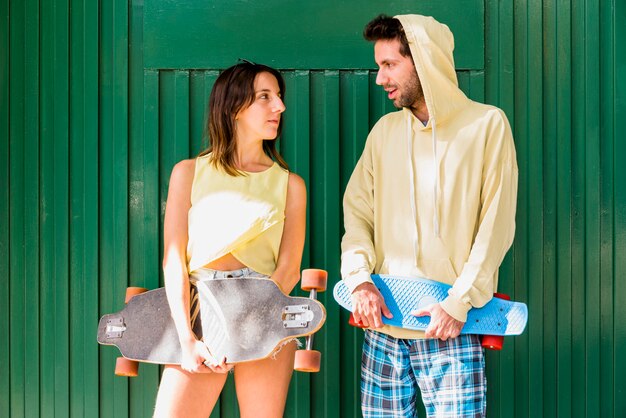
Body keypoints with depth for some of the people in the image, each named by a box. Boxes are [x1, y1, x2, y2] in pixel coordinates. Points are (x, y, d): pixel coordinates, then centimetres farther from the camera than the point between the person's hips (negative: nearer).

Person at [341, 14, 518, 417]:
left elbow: (497, 226, -5)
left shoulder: (487, 124, -1)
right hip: (382, 321, 4)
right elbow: (357, 210, 10)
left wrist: (460, 303, -12)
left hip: (451, 326, -4)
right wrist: (360, 278, -6)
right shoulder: (385, 131, 12)